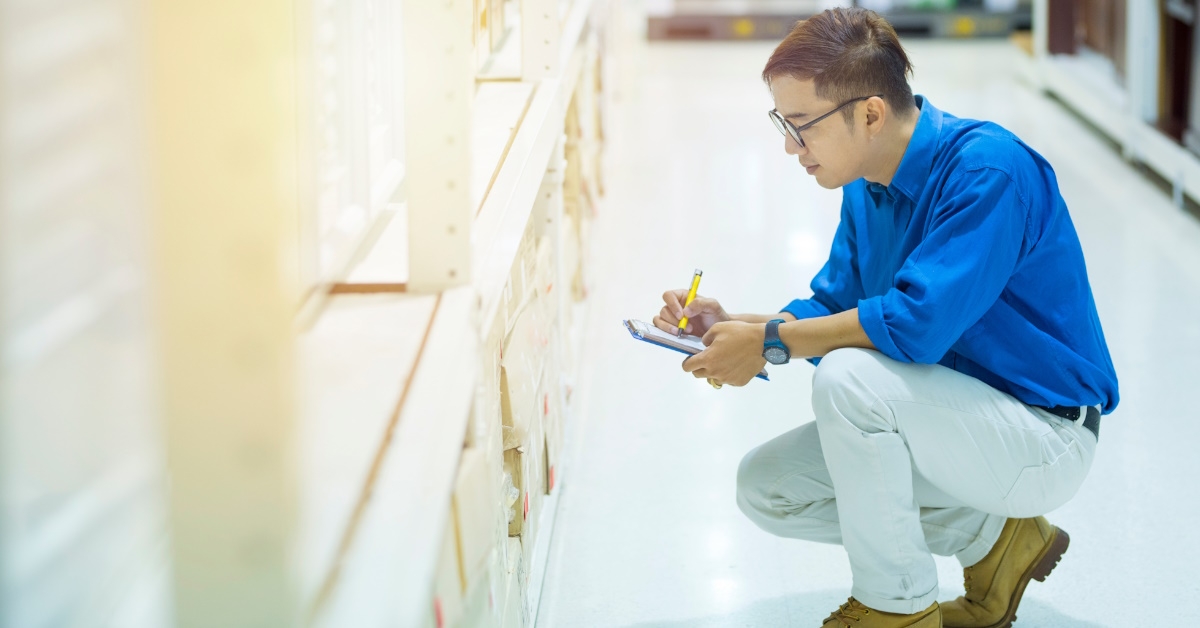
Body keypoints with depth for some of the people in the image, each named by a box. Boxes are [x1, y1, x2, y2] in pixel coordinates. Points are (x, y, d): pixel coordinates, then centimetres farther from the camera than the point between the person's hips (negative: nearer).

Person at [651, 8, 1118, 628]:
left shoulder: (987, 170, -24)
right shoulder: (867, 186, 3)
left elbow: (918, 322, -32)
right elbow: (831, 309, 12)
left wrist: (772, 342, -23)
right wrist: (729, 325, -5)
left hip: (1044, 437, -9)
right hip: (958, 422, 9)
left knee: (847, 378, -30)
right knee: (764, 485, 3)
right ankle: (994, 538, 9)